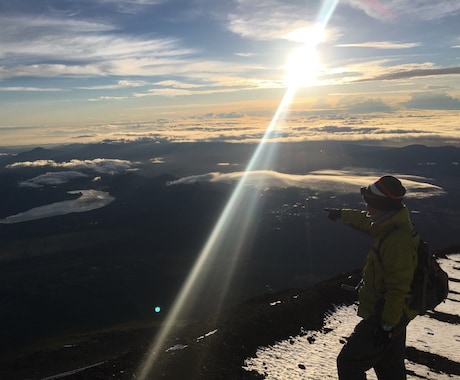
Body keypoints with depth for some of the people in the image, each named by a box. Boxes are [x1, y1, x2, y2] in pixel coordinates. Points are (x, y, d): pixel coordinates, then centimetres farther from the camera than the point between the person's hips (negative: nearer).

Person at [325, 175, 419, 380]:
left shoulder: (398, 241, -31)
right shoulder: (392, 224, -1)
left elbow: (398, 288, -28)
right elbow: (365, 220, 20)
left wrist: (387, 325, -21)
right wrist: (341, 213, 35)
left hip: (385, 316, -10)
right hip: (393, 314, 10)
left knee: (348, 363, 1)